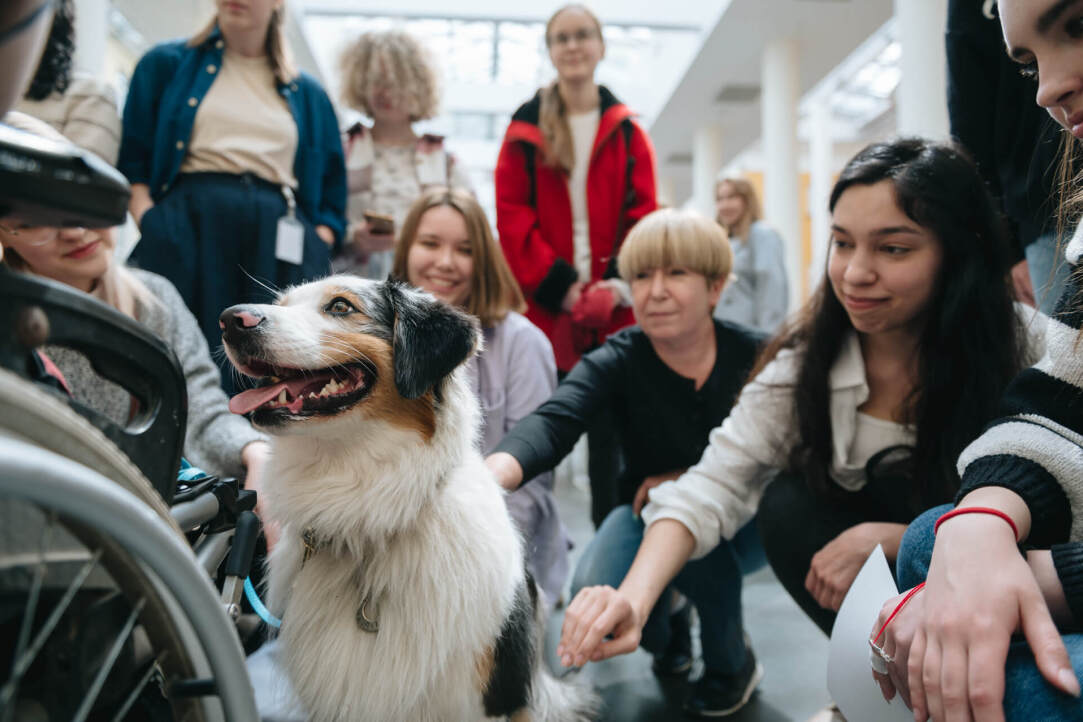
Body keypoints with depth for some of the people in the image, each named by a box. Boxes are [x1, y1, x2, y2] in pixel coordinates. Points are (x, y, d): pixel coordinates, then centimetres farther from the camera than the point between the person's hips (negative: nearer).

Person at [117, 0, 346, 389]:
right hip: (188, 228, -1)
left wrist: (317, 249, 0)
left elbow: (332, 192, 18)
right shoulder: (166, 64, 19)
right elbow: (131, 160, 11)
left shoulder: (308, 94, 23)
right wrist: (150, 224, -6)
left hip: (279, 245, 1)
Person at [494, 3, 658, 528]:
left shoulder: (625, 131, 10)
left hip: (613, 308, 1)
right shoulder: (525, 128, 7)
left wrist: (618, 285, -12)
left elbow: (642, 215, 3)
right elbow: (511, 215, -1)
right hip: (543, 305, -1)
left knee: (608, 429, 5)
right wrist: (558, 284, -11)